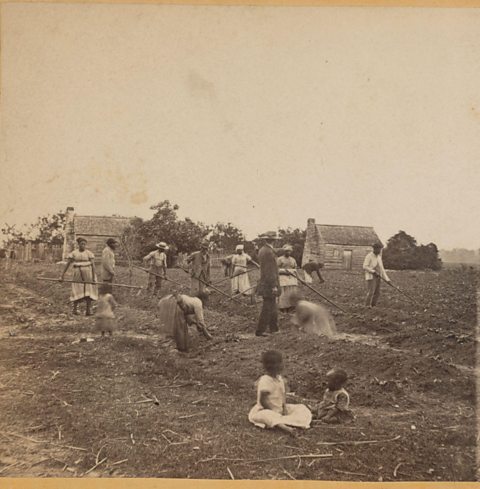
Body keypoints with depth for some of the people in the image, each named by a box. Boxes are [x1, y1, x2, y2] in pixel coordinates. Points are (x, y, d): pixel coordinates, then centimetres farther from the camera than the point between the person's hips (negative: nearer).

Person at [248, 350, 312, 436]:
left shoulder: (280, 379, 3)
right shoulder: (265, 381, -21)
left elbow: (283, 395, 11)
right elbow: (262, 401, -22)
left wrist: (284, 407, -5)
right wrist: (273, 412, -19)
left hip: (280, 409, 8)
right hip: (265, 410, -8)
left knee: (301, 409, -4)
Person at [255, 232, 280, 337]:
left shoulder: (262, 250, 12)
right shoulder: (268, 252, -19)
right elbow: (270, 270, -22)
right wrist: (274, 286, -20)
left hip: (264, 283, 10)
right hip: (269, 284, -10)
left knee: (272, 307, 17)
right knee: (267, 308, -3)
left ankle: (273, 327, 25)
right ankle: (260, 330, 2)